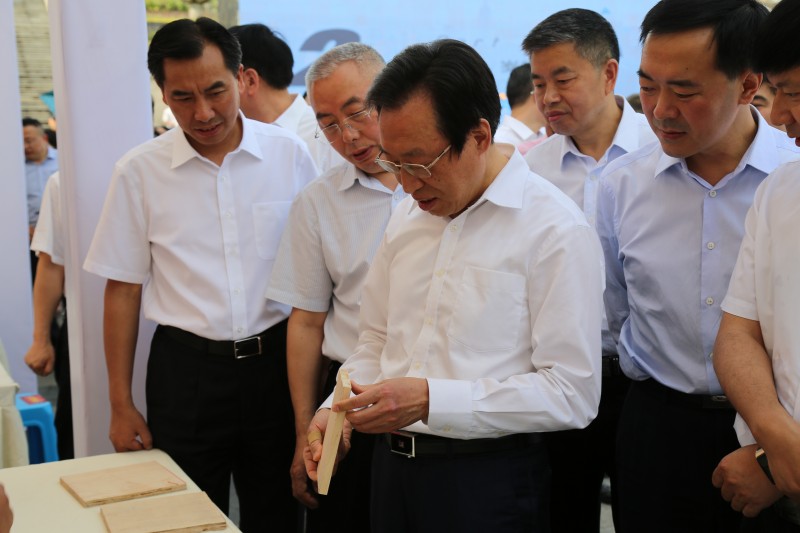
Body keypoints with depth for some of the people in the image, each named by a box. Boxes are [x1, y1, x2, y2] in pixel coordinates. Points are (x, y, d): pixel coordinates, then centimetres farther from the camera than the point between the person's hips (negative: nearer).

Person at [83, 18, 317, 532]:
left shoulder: (290, 154, -3)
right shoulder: (139, 171, -3)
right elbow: (123, 289, 2)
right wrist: (121, 404, 2)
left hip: (276, 359, 1)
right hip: (186, 368, 0)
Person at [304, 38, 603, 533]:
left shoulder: (557, 231, -15)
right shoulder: (406, 218, 8)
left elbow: (572, 394, -18)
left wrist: (431, 400, -24)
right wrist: (336, 411, -1)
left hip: (489, 481, -6)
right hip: (391, 465, 6)